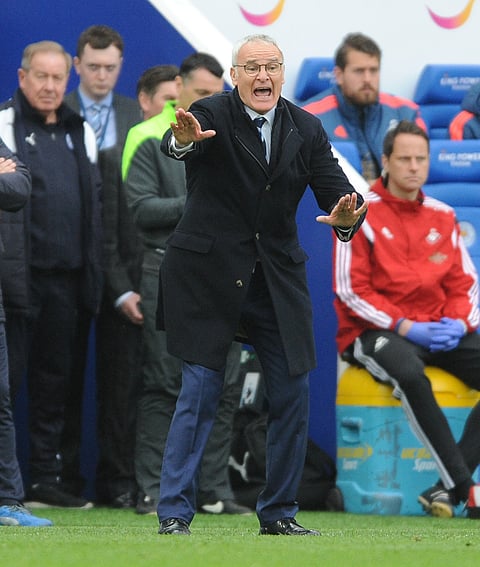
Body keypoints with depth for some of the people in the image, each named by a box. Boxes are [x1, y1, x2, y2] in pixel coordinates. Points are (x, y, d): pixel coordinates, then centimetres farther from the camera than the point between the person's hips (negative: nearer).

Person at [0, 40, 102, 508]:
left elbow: (93, 205, 19)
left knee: (54, 378, 10)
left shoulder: (80, 132, 16)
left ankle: (45, 478, 15)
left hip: (64, 276, 6)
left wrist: (91, 277, 12)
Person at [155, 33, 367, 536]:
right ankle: (174, 514, 0)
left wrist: (345, 217, -28)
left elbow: (334, 188, -3)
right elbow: (174, 146, -30)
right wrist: (183, 139, -55)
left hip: (277, 281, 5)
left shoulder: (306, 130, 5)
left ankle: (278, 514, 17)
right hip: (208, 275, -4)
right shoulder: (212, 115, -9)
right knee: (199, 394, -5)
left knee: (292, 396, 4)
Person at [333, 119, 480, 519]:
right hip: (373, 334, -6)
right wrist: (406, 327, -16)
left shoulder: (442, 216, 14)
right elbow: (351, 291, -8)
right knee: (409, 373, -39)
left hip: (439, 331, 6)